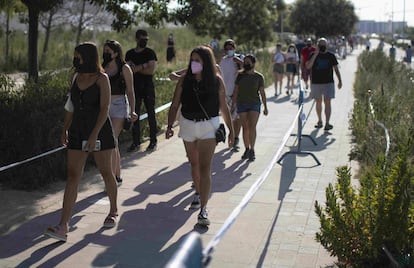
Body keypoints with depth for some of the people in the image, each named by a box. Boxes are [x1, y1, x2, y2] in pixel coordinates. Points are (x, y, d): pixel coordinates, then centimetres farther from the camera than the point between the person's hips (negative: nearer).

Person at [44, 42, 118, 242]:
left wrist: (94, 135, -23)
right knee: (72, 176, -3)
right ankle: (63, 227, -7)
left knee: (105, 172, 10)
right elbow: (72, 107, 16)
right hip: (77, 132, 5)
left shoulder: (102, 79, -9)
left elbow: (105, 109, -16)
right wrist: (65, 129, 13)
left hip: (99, 131, -5)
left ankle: (113, 211, 33)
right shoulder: (77, 78, 9)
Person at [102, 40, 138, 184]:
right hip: (105, 106, 5)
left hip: (119, 105, -5)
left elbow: (130, 92, -1)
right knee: (113, 142, 10)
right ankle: (118, 175, 22)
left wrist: (132, 111, -8)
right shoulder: (102, 68, 10)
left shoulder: (124, 69, -2)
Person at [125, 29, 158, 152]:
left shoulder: (150, 53, 1)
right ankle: (136, 142, 10)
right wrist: (144, 66, -10)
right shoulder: (129, 53, 11)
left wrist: (136, 68, -10)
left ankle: (153, 142, 8)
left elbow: (151, 70, -10)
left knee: (151, 115, 1)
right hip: (135, 88, 3)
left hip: (148, 88, -3)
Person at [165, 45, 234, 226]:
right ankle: (198, 194, 41)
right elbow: (175, 105, -1)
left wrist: (231, 129, 3)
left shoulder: (217, 81, -5)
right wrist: (169, 125, -12)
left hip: (209, 125, -3)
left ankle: (203, 210, -12)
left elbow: (223, 107, 2)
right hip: (188, 125, 3)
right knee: (194, 164, 18)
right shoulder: (184, 80, -2)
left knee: (205, 167, -11)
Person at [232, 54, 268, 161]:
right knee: (245, 128, 4)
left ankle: (252, 150, -10)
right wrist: (233, 104, 3)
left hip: (254, 104, -2)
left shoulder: (259, 77, 1)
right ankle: (247, 149, 14)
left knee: (252, 127, -13)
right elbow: (236, 90, 8)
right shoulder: (240, 76, 6)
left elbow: (262, 92, 3)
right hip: (242, 104, 2)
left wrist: (265, 107, 2)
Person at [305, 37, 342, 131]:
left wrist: (339, 81, 5)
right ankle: (319, 121, 24)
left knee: (327, 102, -8)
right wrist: (315, 54, -16)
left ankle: (327, 123, -9)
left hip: (328, 83, -1)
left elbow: (336, 69, 10)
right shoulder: (313, 55, 2)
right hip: (316, 83, 1)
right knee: (318, 102, 10)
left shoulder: (331, 56, 5)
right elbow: (308, 66, -13)